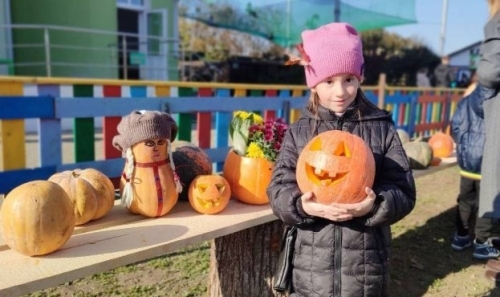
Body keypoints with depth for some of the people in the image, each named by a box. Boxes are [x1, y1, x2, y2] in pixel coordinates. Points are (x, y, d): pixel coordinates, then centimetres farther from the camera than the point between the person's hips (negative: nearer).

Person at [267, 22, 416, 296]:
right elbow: (279, 190, -3)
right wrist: (303, 205, -23)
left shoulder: (382, 129, -2)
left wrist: (375, 204, -23)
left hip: (365, 264, 0)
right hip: (312, 264, 1)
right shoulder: (298, 132, -1)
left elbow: (404, 192, -3)